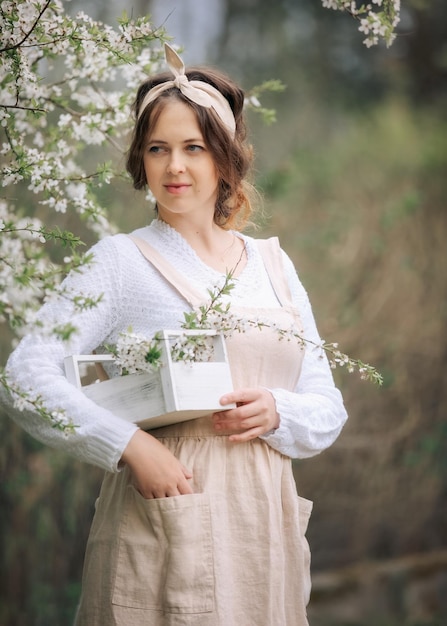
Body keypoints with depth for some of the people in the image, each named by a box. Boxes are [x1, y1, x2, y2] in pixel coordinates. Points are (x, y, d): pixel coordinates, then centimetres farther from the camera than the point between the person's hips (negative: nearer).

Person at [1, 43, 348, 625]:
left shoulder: (274, 265, 13)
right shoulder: (120, 261, 0)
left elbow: (329, 412, 14)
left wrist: (275, 412, -8)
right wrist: (132, 445, -20)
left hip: (262, 525, 4)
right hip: (164, 526, -4)